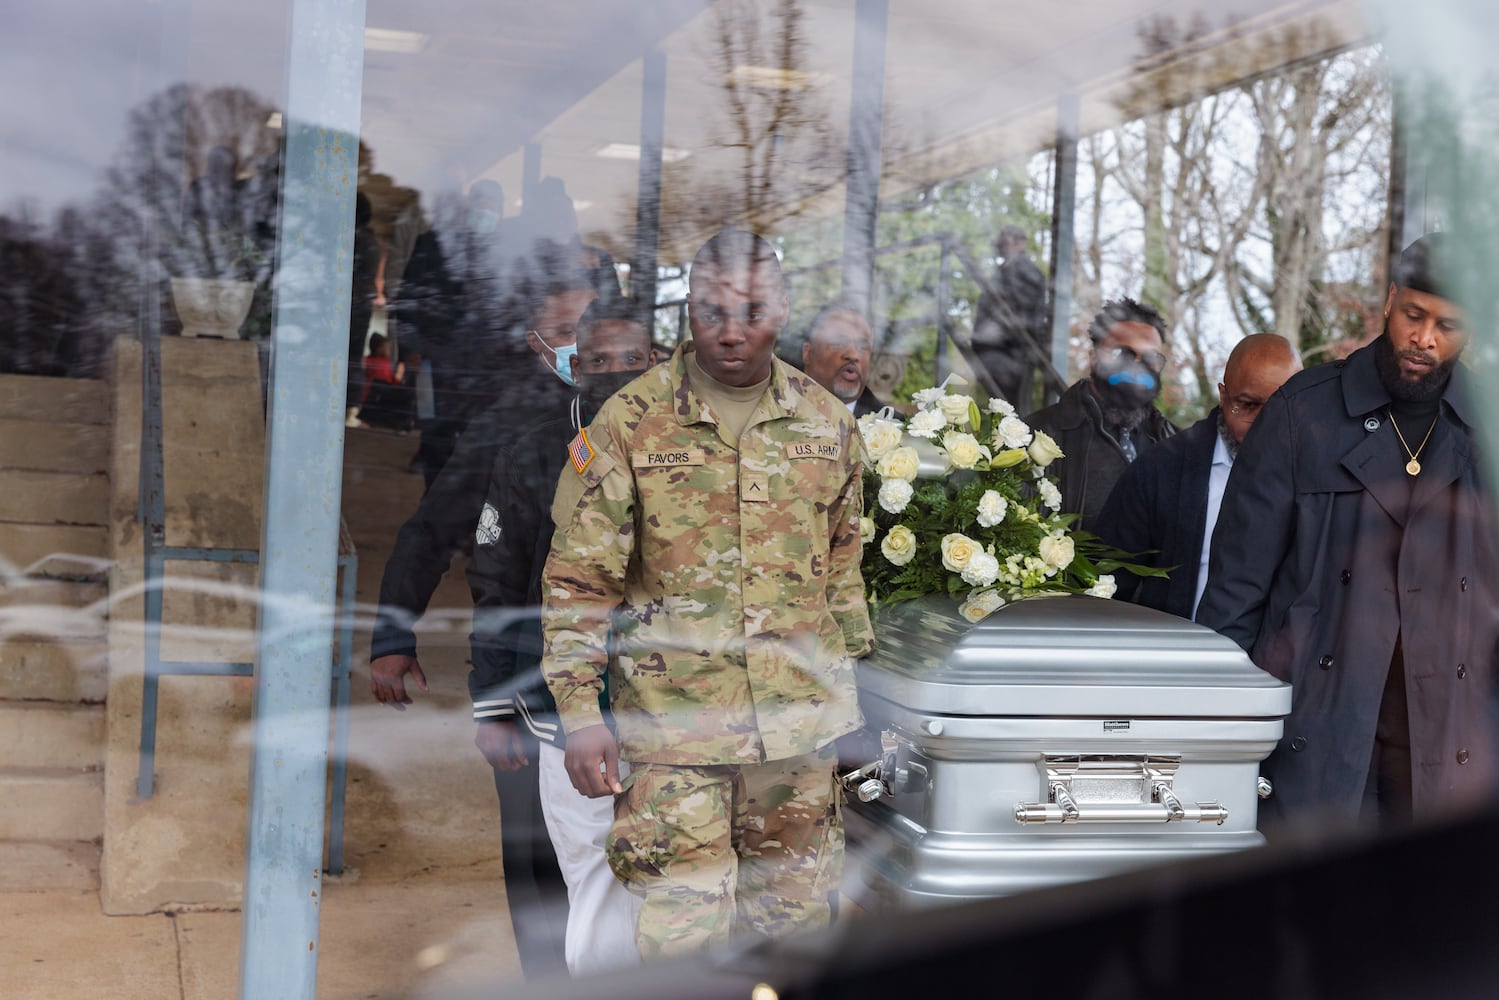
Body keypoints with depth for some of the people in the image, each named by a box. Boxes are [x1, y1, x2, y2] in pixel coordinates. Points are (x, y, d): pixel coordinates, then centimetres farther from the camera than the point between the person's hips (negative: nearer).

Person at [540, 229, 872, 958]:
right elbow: (578, 582, -4)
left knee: (795, 917, 13)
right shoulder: (629, 423, -5)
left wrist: (847, 680, 17)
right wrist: (579, 712, -9)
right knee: (682, 928, -2)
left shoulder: (827, 424, 6)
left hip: (800, 722, 3)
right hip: (672, 726, -3)